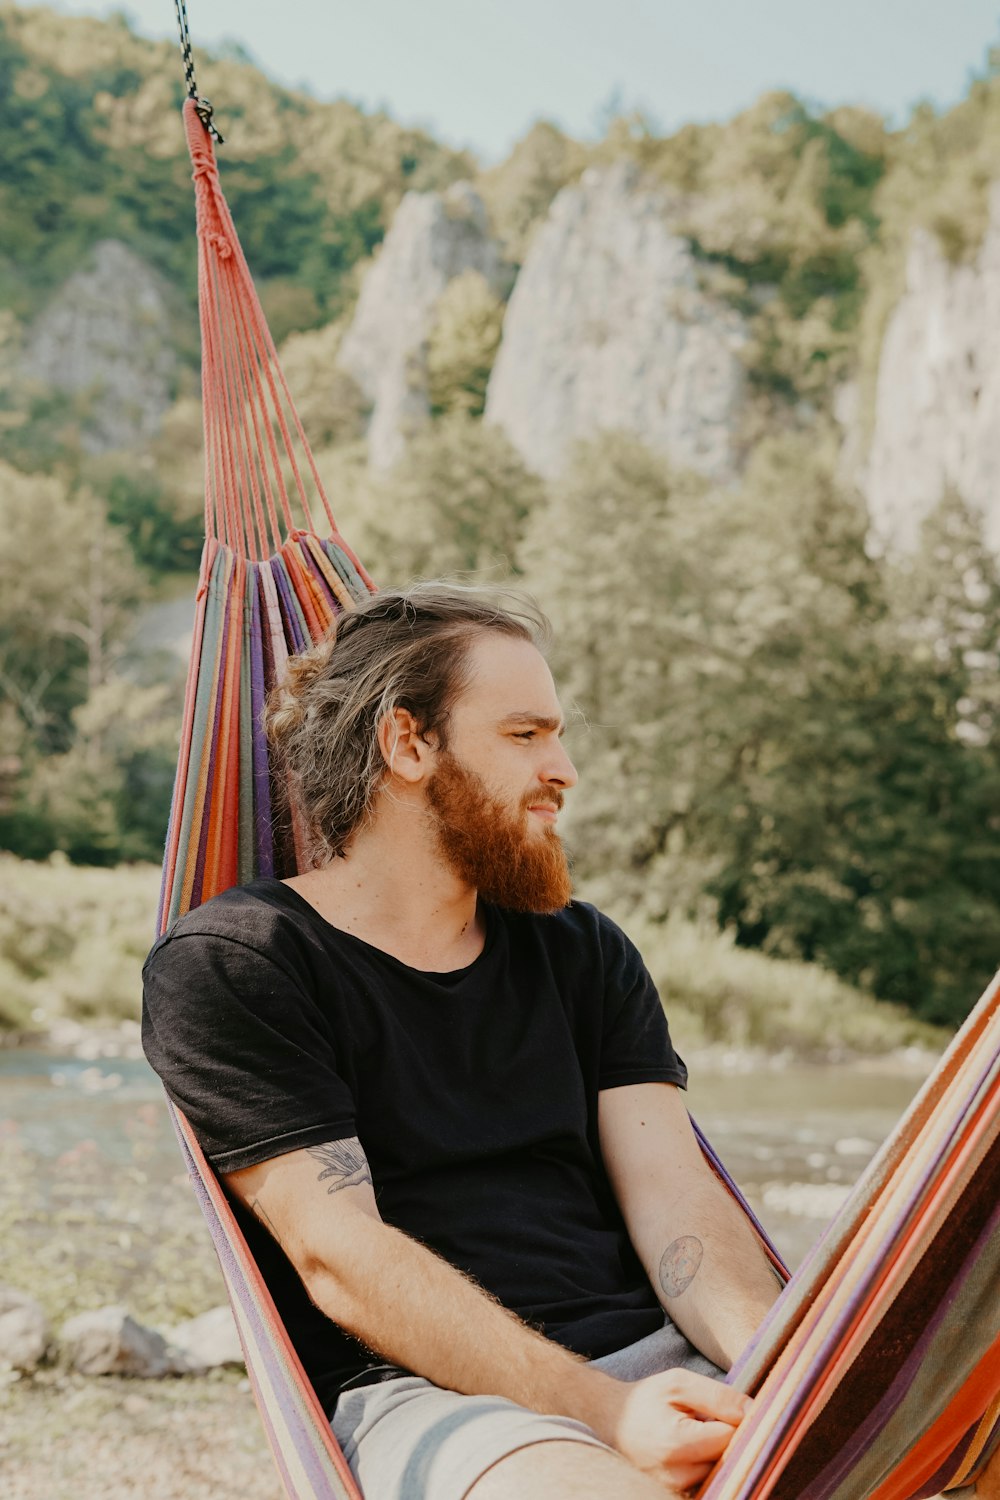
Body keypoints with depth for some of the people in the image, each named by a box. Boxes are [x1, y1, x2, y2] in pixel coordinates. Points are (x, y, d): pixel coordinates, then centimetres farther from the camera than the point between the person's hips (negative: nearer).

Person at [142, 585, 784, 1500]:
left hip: (654, 1355, 6)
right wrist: (601, 1409, -21)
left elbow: (673, 1191, 7)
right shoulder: (228, 964, 1)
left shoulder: (584, 952, 19)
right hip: (417, 1387, -5)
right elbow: (339, 1255, -10)